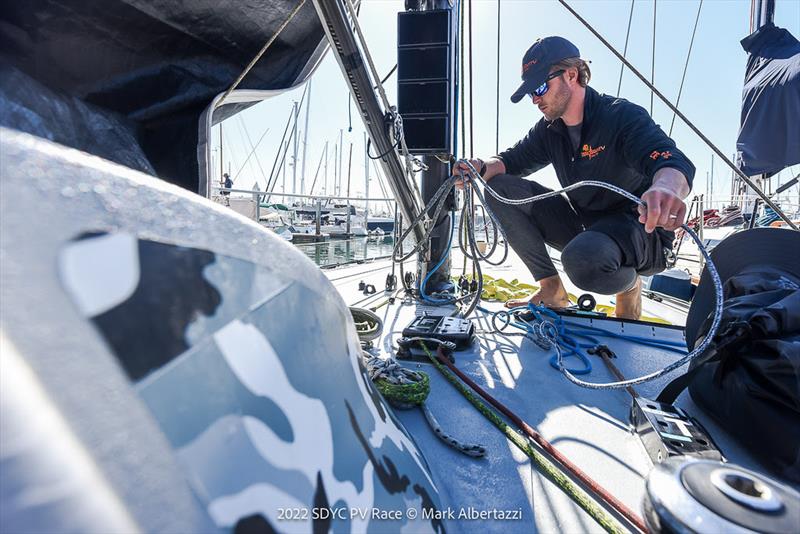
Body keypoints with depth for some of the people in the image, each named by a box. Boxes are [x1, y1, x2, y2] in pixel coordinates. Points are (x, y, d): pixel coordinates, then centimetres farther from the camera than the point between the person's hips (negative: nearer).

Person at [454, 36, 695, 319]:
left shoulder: (624, 116, -15)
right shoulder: (549, 130, 5)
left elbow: (674, 163, -30)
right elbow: (512, 160, 6)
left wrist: (665, 188, -55)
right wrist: (482, 167, -19)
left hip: (640, 228, -6)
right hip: (581, 222, 7)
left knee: (582, 259, -43)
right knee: (500, 188, -9)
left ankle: (629, 284, -1)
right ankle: (553, 292, -5)